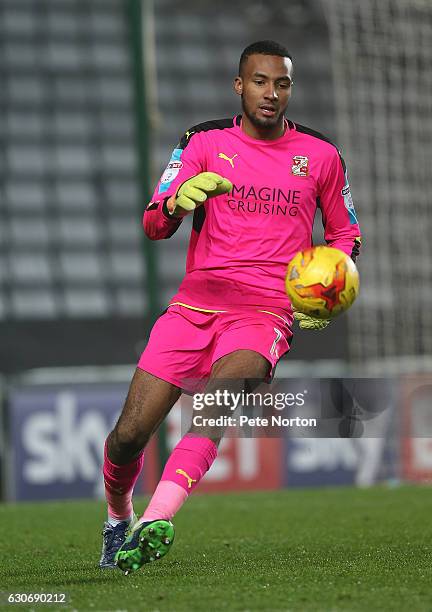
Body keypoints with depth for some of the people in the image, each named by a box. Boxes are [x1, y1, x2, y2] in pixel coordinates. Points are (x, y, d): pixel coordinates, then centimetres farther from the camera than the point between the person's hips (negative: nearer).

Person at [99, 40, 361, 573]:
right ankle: (118, 518, 25)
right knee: (129, 434, -7)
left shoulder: (320, 155, 10)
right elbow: (153, 224, 2)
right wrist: (179, 200, -22)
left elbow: (344, 234, 22)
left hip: (265, 313, -1)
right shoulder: (204, 142, 9)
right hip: (196, 303, 1)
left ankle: (155, 523, -43)